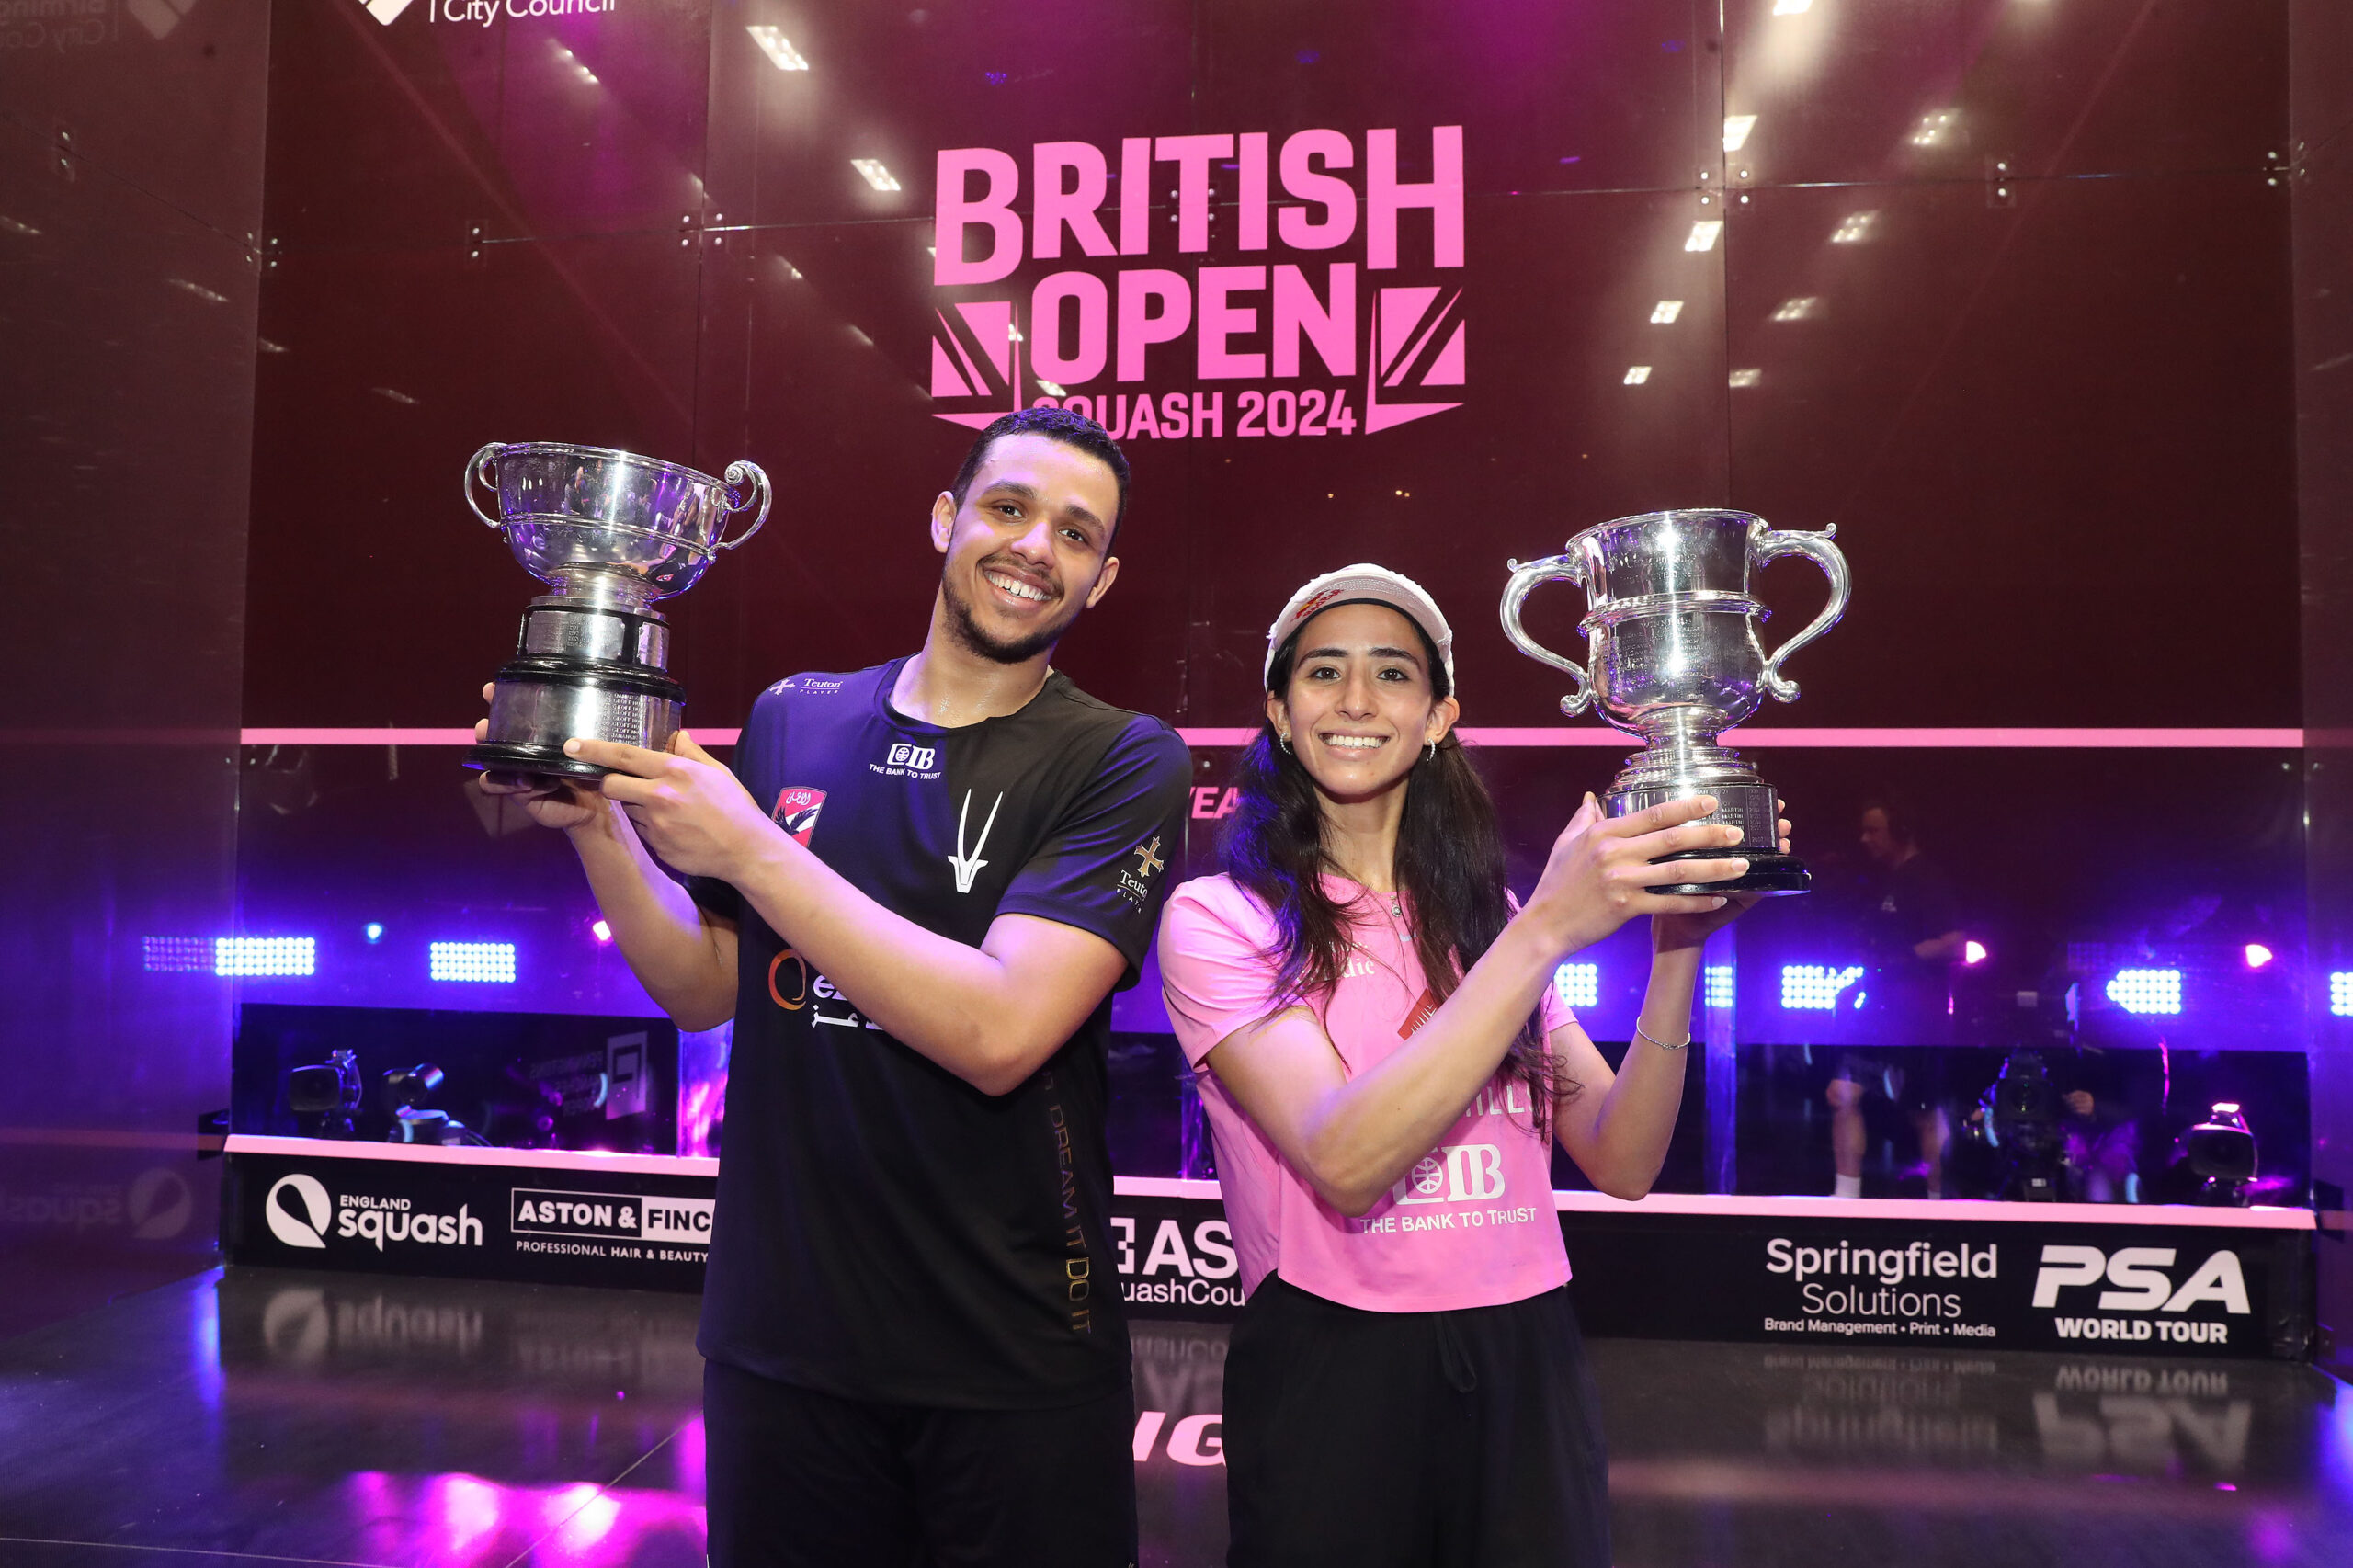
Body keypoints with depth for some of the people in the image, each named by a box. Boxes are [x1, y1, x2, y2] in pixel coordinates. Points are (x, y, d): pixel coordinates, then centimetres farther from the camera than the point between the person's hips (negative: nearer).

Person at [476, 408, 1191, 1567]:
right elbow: (708, 990, 8)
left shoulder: (1125, 762, -11)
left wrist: (749, 848, -21)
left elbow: (1001, 1031, -23)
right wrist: (599, 828, -7)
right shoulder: (794, 720, 2)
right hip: (778, 1330, 4)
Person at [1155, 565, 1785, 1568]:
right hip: (1333, 1372, -4)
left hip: (1524, 1364, 4)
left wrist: (1675, 948, -15)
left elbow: (1622, 1162, -1)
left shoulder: (1485, 916, 7)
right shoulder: (1218, 918, -8)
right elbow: (1343, 1163, -22)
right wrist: (1547, 930, -25)